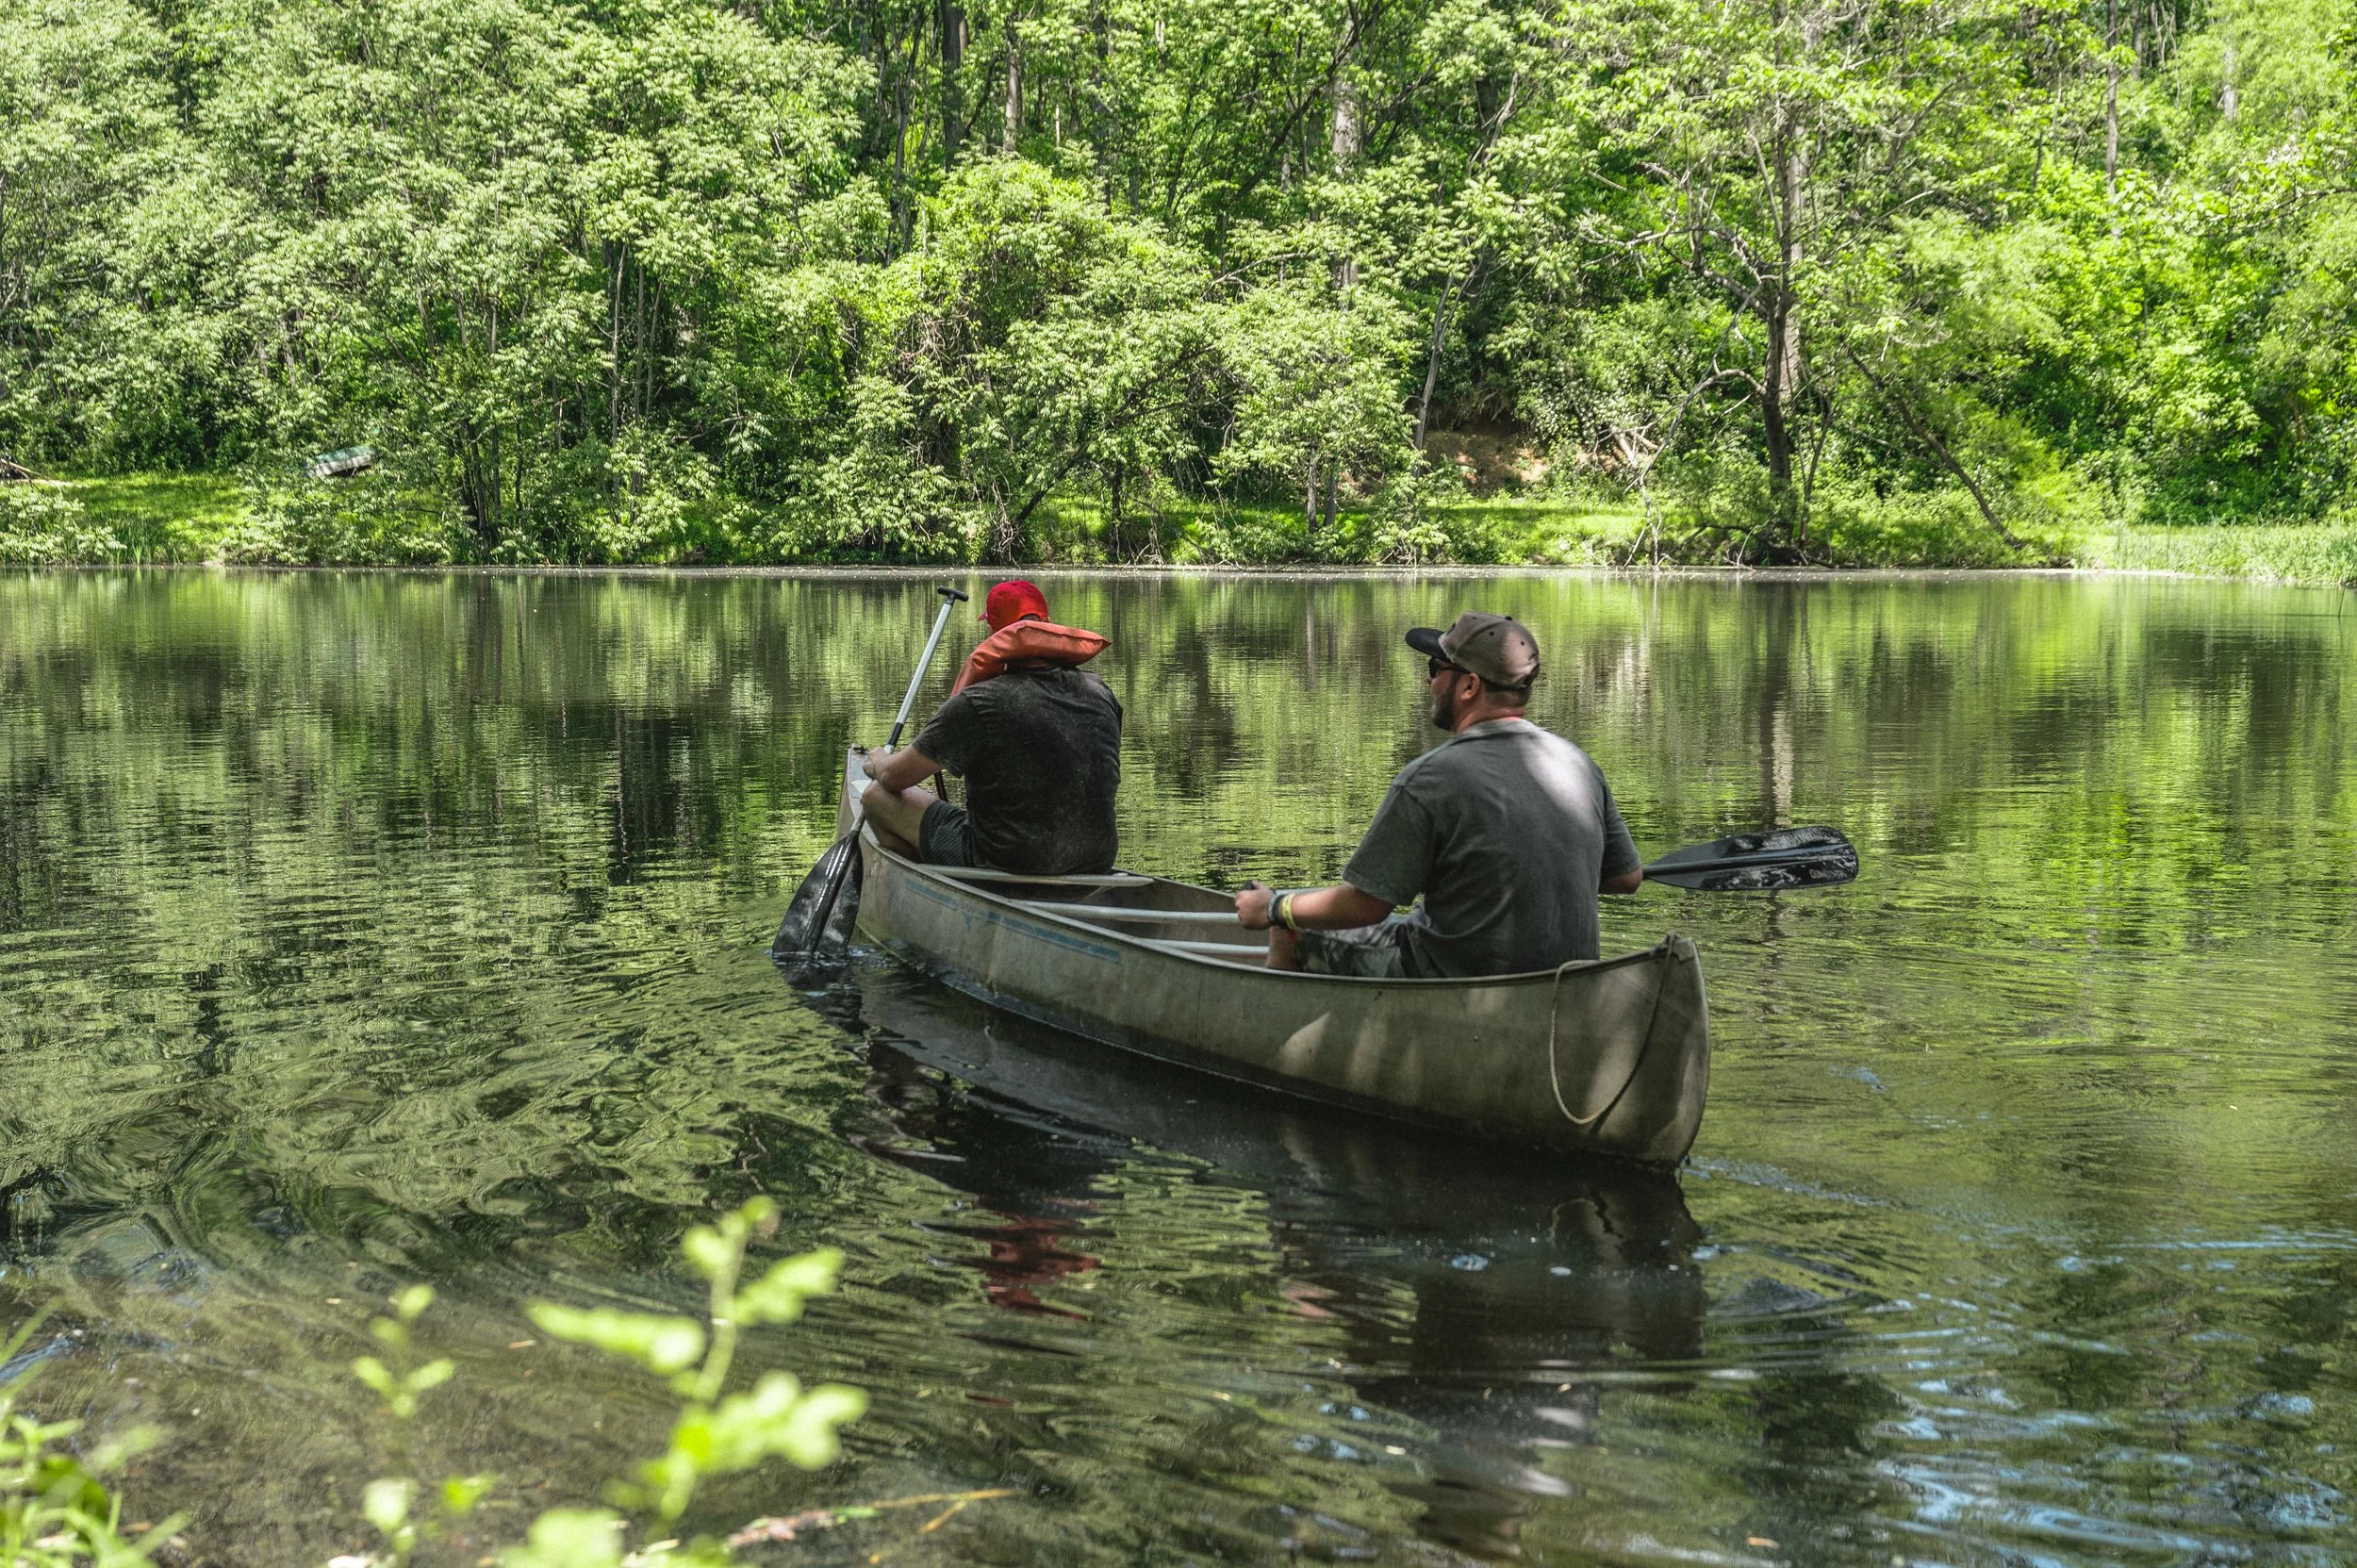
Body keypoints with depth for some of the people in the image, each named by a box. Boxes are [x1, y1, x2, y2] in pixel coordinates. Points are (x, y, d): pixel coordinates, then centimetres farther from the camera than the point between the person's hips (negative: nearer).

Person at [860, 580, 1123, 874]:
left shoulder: (977, 703, -16)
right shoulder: (1100, 693, -1)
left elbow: (894, 778, -4)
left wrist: (878, 763, 22)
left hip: (1002, 865, -6)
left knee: (877, 796, 7)